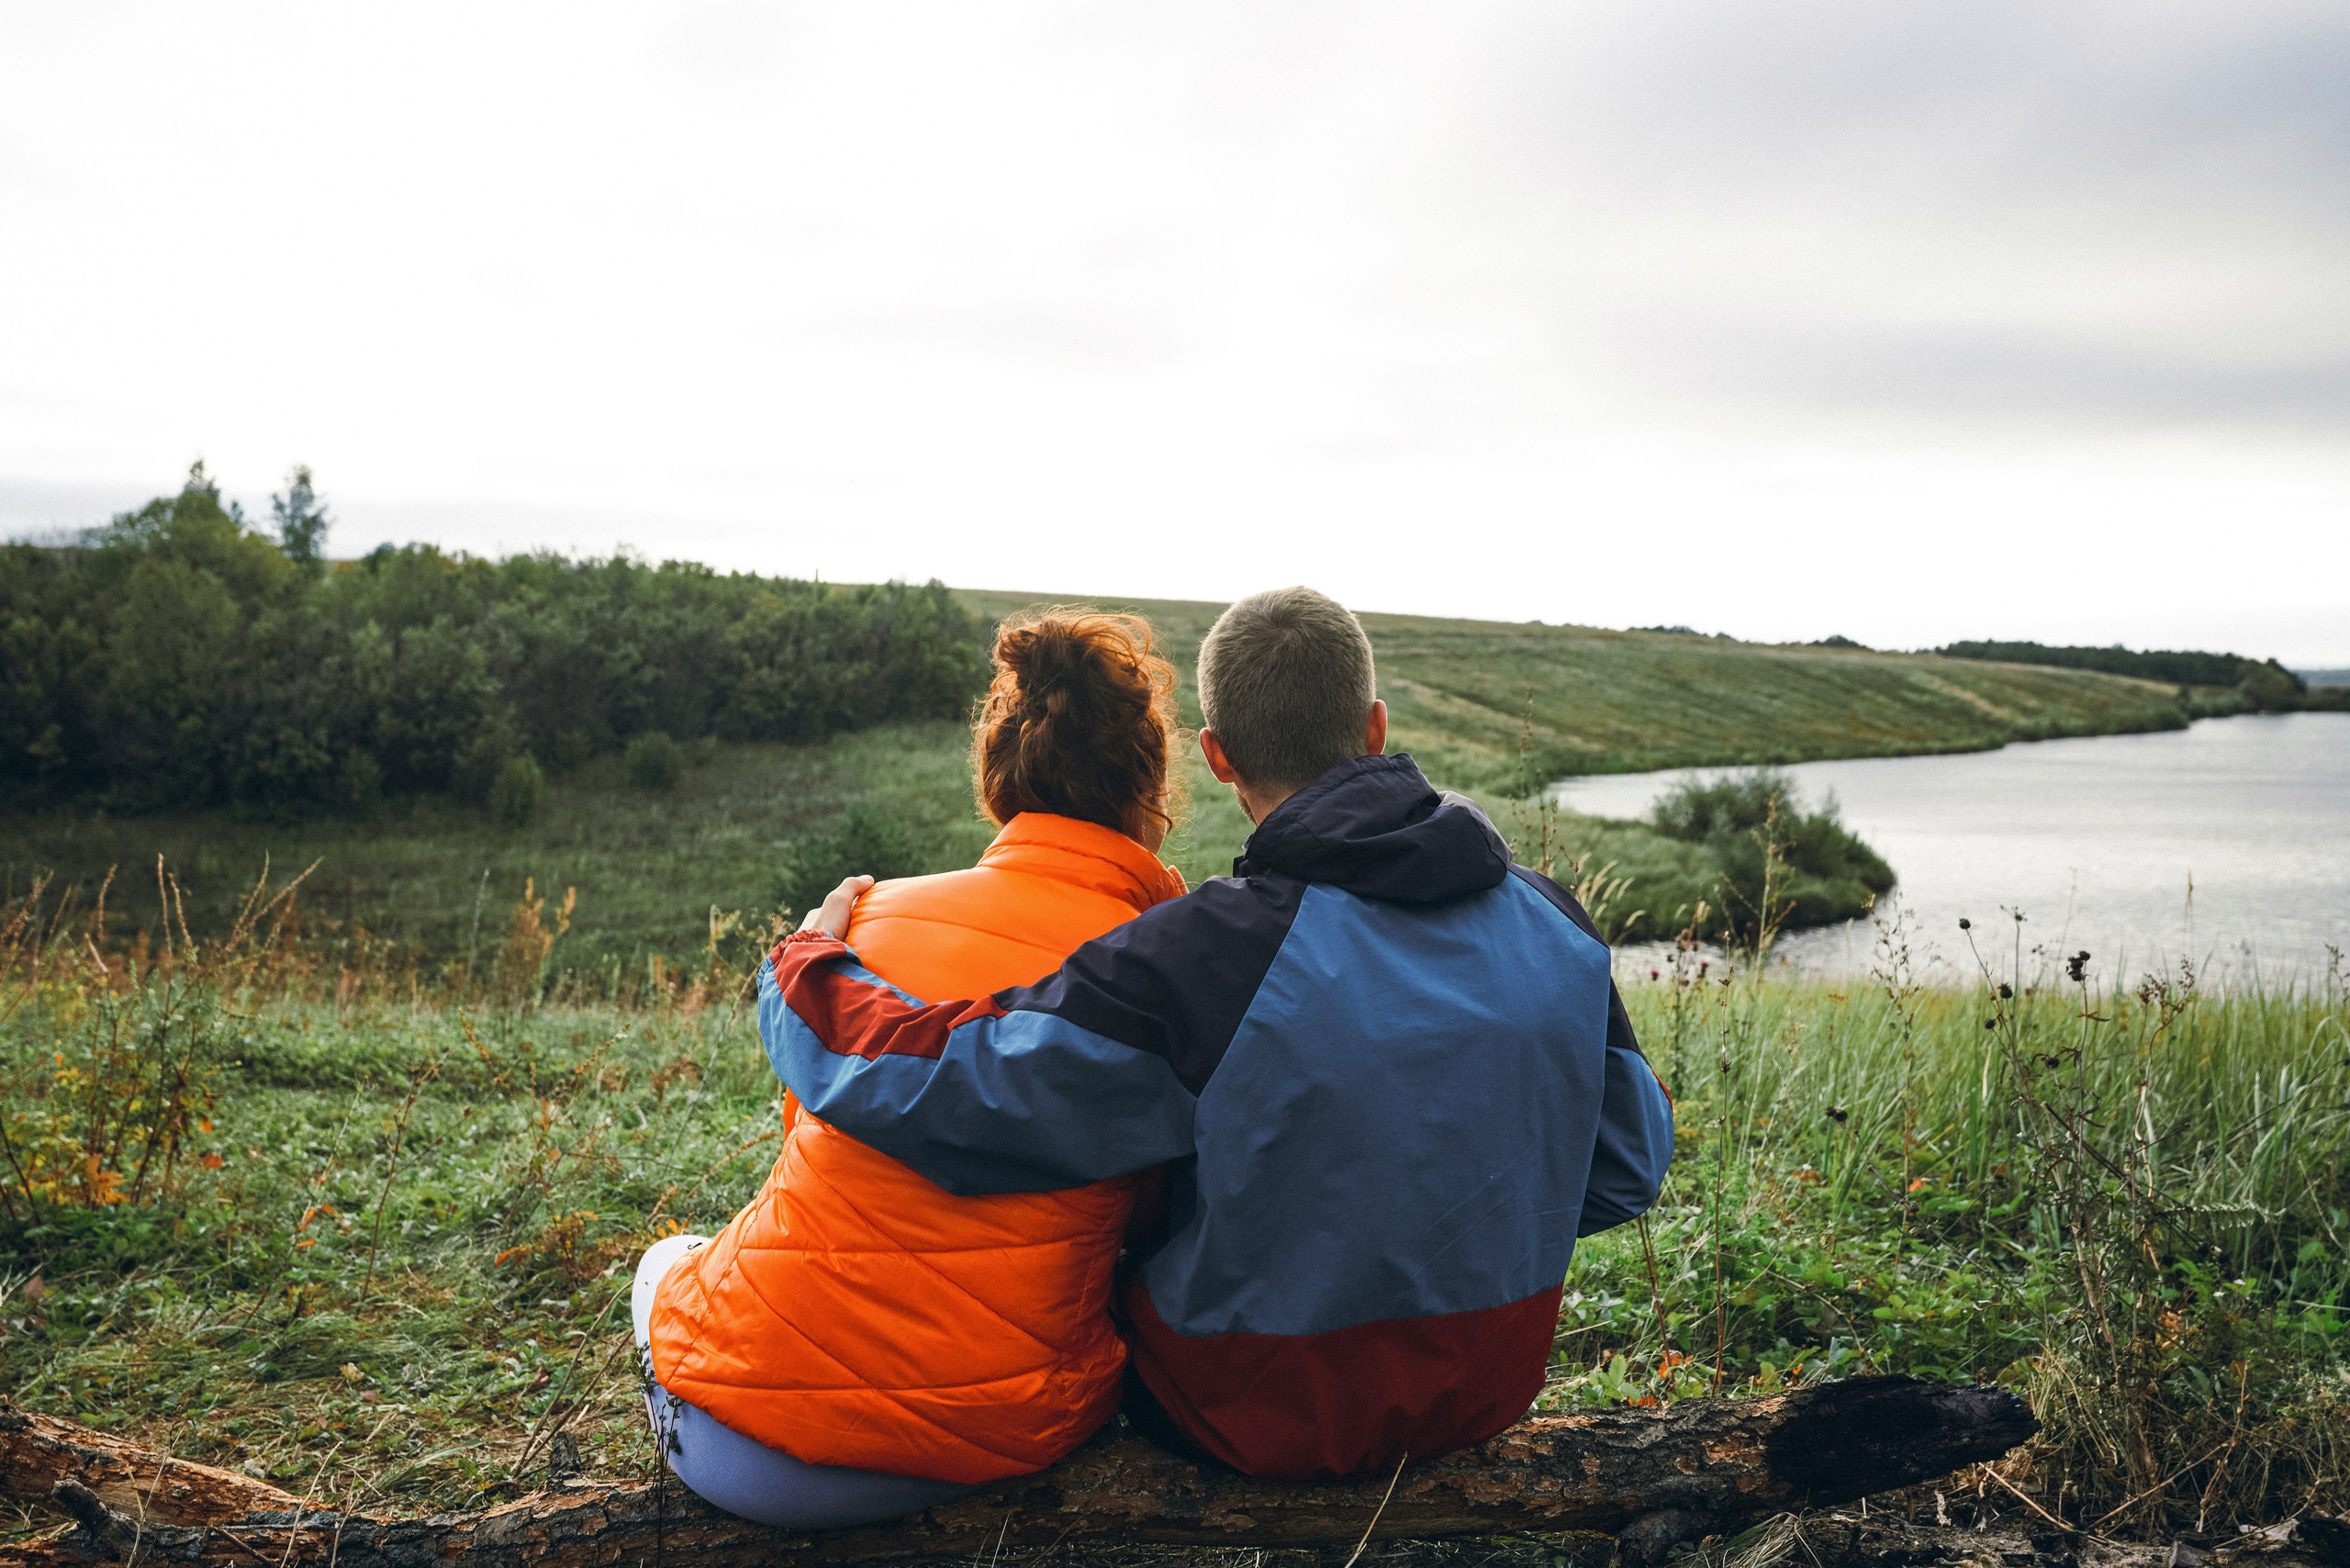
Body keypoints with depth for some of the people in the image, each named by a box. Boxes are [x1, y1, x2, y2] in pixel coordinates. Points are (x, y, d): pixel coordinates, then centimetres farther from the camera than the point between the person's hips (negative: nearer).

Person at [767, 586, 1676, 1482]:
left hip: (1266, 1424, -4)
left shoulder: (1202, 960, -27)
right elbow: (1627, 1172, 1)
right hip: (1489, 1394, 5)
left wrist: (809, 957, -5)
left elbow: (927, 1084, -26)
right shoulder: (1556, 927, -11)